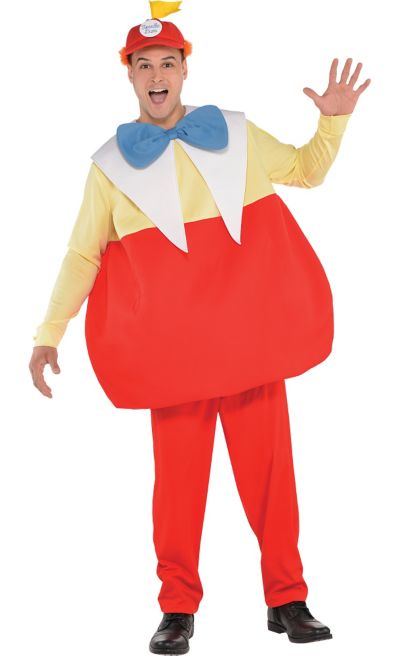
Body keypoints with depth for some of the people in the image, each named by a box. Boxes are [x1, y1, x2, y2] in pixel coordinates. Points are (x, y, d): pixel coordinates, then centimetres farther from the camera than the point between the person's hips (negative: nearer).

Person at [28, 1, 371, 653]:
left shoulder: (235, 134, 11)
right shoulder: (111, 163, 7)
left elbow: (305, 170, 24)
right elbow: (82, 255, 7)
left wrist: (333, 121, 6)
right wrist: (49, 333, -1)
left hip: (252, 330, 1)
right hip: (170, 342, -1)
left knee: (269, 460, 3)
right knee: (178, 470, 1)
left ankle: (288, 600, 14)